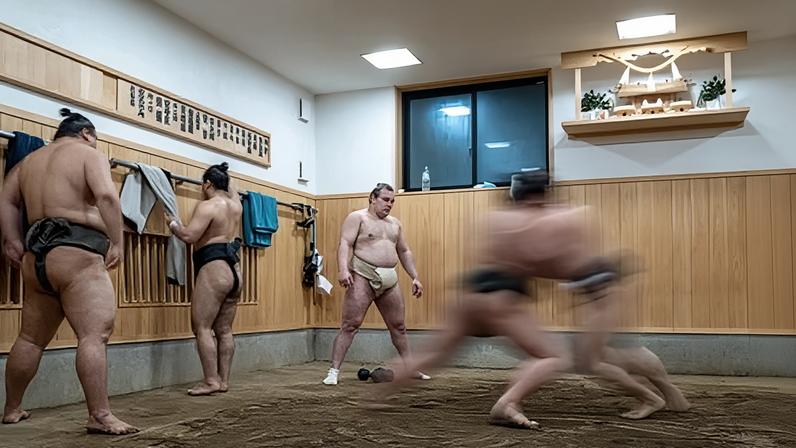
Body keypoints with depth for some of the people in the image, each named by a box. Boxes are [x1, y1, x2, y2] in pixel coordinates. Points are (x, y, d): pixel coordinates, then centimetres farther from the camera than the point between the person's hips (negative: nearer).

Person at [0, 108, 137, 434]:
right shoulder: (89, 154, 1)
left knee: (31, 338, 19)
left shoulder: (30, 160, 23)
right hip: (76, 254, -8)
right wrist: (117, 242, -15)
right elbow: (106, 195, -16)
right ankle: (100, 416, -21)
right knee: (94, 335, -14)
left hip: (36, 256, 8)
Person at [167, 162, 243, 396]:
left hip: (214, 270, -8)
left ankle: (211, 381, -7)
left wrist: (173, 223, 0)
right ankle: (223, 380, 12)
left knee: (202, 328, -4)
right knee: (224, 330, 10)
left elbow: (189, 236, -18)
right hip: (233, 271, 8)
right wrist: (224, 179, 50)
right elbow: (232, 191, 38)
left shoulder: (207, 206, -10)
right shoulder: (236, 205, 13)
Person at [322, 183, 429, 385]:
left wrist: (415, 277, 16)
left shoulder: (395, 223, 19)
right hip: (363, 276, -6)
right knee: (350, 325, -10)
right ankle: (333, 371, -7)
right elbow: (345, 244, -13)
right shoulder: (357, 217, -1)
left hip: (389, 279, 6)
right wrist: (342, 269, -28)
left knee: (399, 326, 13)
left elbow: (404, 252, 23)